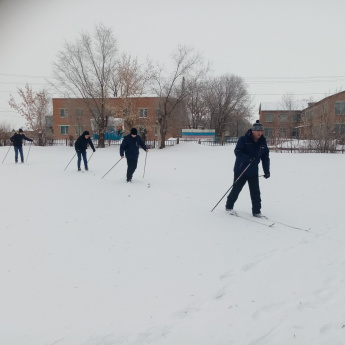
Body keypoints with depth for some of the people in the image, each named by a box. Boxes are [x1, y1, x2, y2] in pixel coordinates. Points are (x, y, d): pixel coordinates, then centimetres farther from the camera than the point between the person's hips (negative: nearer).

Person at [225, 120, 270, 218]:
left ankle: (256, 211, 15)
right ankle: (229, 207, 26)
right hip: (240, 171, -4)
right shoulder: (243, 140, -13)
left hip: (253, 172, 4)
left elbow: (265, 157, 9)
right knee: (236, 189, 7)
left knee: (255, 192, 3)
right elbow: (237, 152, -20)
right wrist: (248, 158, -35)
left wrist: (267, 171, 4)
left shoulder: (263, 142, 3)